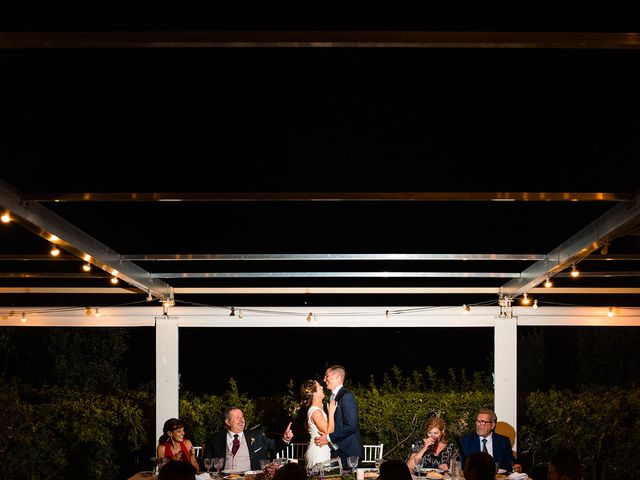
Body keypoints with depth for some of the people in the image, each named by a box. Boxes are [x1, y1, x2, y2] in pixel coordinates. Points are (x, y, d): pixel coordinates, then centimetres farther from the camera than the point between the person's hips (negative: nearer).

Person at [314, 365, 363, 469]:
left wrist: (329, 438, -17)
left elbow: (351, 426, -20)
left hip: (347, 452, -8)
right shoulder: (333, 397, 16)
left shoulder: (347, 396, -13)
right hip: (336, 450, 8)